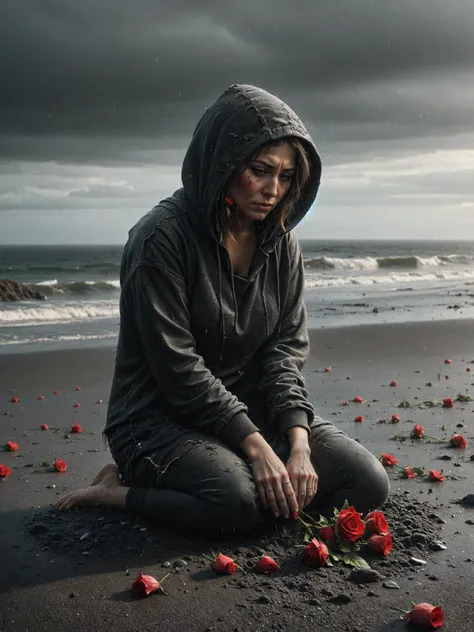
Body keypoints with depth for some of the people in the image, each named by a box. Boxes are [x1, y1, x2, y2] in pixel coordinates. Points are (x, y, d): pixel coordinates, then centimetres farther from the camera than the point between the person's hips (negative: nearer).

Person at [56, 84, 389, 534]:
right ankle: (120, 491, -6)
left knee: (368, 483, -9)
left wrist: (299, 441, -15)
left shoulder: (280, 242, 4)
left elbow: (287, 347, 0)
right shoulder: (162, 237, -16)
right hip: (162, 416, -6)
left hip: (252, 409, 7)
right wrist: (256, 446, -22)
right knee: (238, 502, -34)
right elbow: (177, 366, -19)